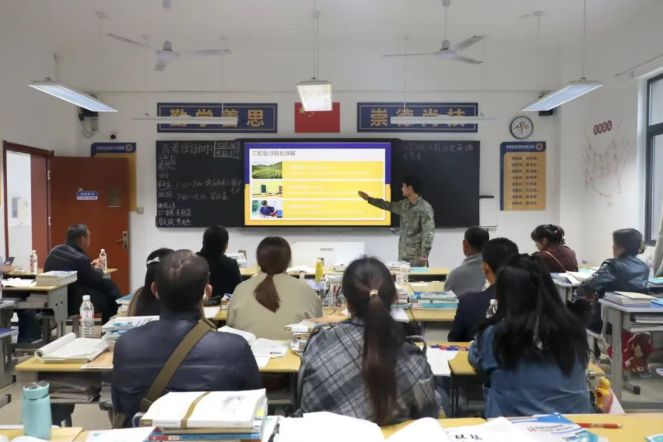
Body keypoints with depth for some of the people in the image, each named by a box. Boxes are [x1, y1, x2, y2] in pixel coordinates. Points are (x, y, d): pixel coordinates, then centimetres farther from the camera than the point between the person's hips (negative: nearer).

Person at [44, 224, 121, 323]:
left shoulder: (54, 251, 5)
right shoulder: (80, 258, -22)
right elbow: (94, 280, -6)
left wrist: (91, 266, 15)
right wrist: (98, 269, 13)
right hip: (70, 303, -9)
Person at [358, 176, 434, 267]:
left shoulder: (425, 208, -13)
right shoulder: (404, 204, 10)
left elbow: (429, 231, -16)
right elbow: (389, 206, 28)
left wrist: (424, 254, -20)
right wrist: (369, 199, 30)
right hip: (403, 253, 7)